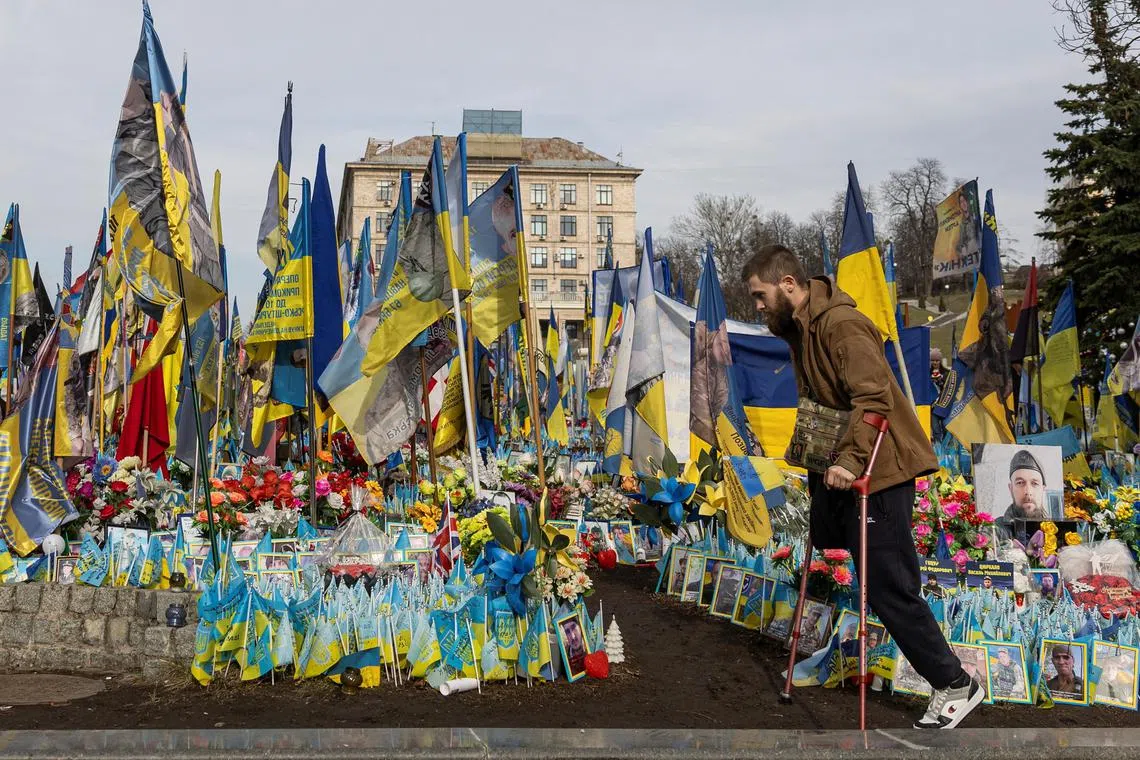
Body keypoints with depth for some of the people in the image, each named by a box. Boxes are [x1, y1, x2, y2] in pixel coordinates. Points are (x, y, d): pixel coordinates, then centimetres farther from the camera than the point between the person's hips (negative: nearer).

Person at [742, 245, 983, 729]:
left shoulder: (842, 324, -17)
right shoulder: (799, 328, 14)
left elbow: (873, 399, -25)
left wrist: (849, 461, -32)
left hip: (877, 470, -10)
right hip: (835, 469, 10)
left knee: (889, 588, -6)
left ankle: (955, 685, 5)